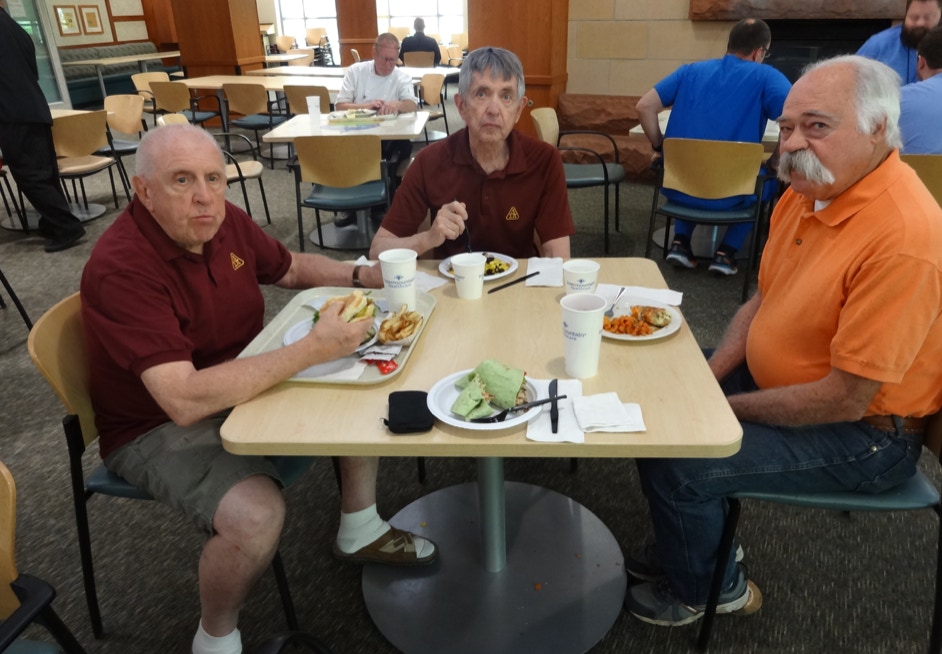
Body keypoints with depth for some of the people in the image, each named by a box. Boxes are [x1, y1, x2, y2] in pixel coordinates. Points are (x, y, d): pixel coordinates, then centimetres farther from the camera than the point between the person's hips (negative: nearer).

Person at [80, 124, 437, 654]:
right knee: (257, 513, -32)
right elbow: (184, 400, -38)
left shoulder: (224, 220, -6)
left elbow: (291, 268, 13)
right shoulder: (120, 269, -29)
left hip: (244, 383, 8)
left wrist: (360, 275, -5)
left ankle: (359, 527, 15)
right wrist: (312, 349, -39)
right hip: (160, 428, -7)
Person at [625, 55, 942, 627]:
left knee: (672, 462, -18)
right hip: (778, 379, 9)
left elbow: (845, 399, -28)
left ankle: (699, 589, 16)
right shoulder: (807, 191, -2)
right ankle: (701, 543, 30)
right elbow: (763, 301, 8)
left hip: (861, 434, -9)